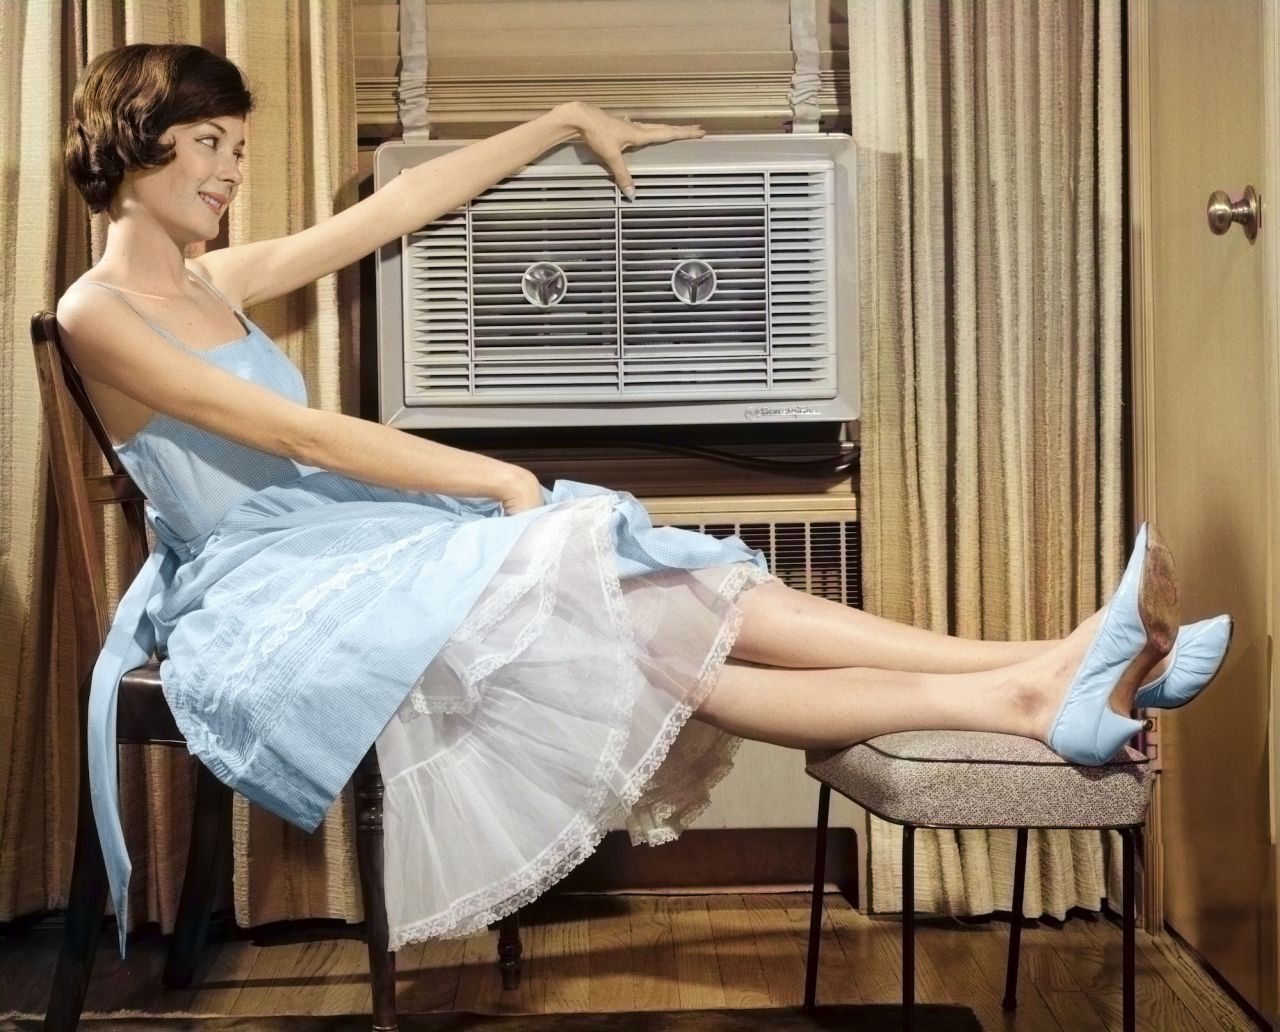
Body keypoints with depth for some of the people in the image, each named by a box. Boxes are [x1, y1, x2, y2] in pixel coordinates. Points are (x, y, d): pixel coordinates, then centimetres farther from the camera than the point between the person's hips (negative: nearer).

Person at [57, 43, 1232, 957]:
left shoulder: (219, 281, 17)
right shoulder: (97, 313, -7)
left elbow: (401, 203, 18)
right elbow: (300, 434, -15)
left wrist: (566, 121, 20)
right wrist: (500, 479, -15)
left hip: (350, 544, 7)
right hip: (263, 603, -7)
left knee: (659, 607, -14)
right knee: (604, 634, -24)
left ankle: (1036, 672, -24)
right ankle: (1023, 697, -30)